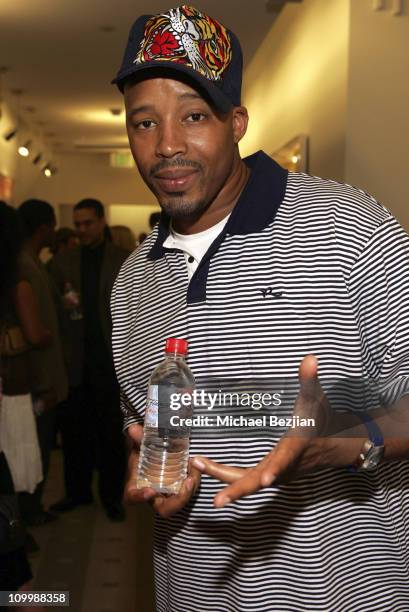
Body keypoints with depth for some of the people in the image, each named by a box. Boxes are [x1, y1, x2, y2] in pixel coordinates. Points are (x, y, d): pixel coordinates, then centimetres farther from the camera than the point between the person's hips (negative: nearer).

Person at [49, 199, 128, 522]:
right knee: (73, 429, 9)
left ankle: (112, 495, 19)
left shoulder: (125, 260, 0)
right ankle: (78, 490, 24)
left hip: (109, 358, -2)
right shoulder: (62, 260, 8)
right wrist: (61, 305, -14)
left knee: (110, 431, 8)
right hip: (73, 359, 3)